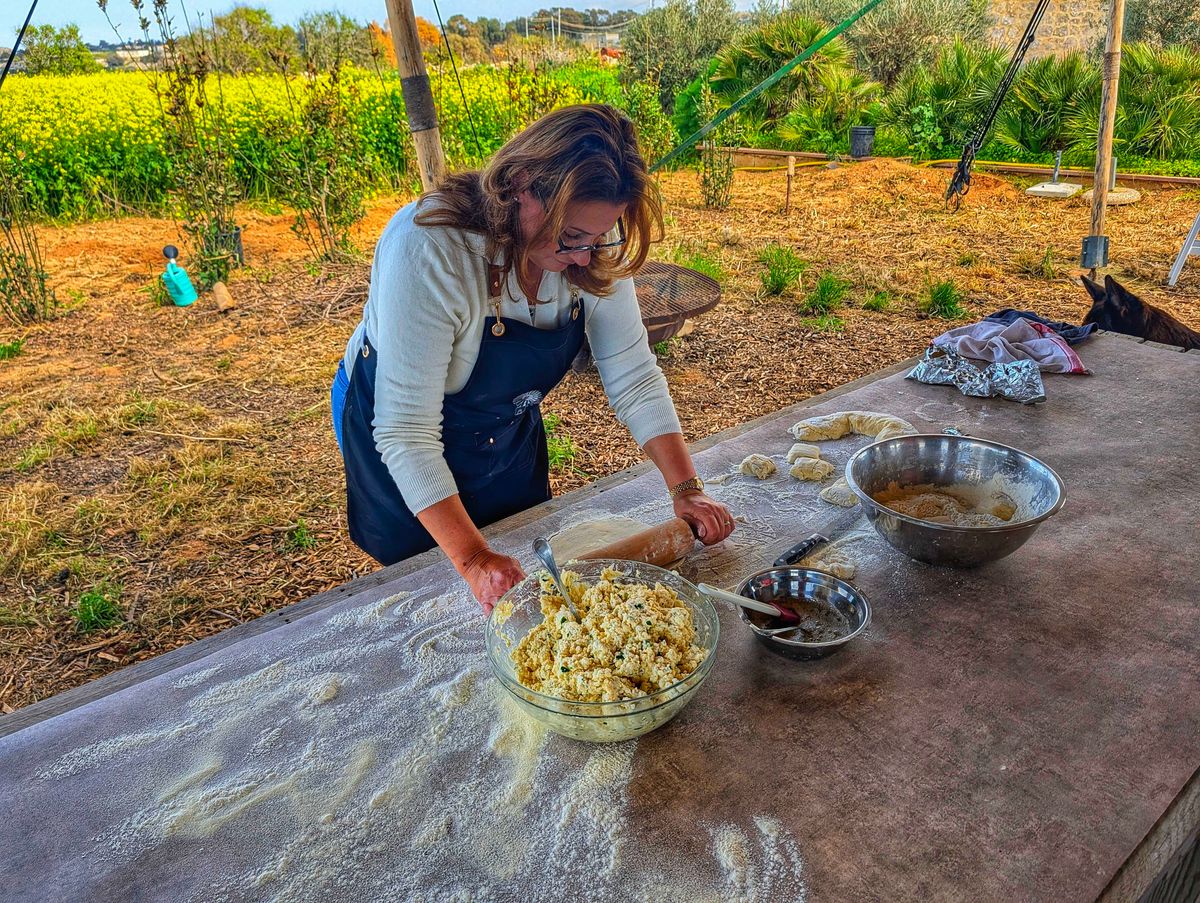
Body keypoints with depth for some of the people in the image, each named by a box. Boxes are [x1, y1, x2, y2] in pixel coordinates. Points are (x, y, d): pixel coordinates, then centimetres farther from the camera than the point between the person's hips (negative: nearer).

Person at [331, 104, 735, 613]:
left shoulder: (595, 249, -20)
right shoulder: (426, 250, -37)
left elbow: (634, 378, -15)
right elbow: (406, 432, -36)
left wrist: (685, 488, -23)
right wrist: (472, 559, -42)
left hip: (510, 433, 5)